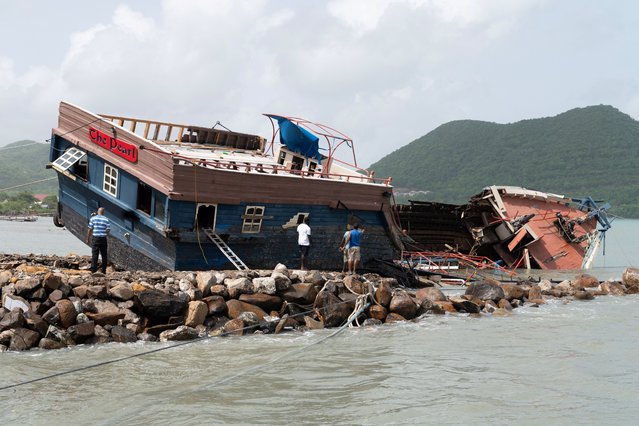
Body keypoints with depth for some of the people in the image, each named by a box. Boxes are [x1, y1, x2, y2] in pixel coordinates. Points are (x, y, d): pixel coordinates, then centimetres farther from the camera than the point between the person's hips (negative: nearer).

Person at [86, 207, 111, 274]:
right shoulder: (106, 220, 1)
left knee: (94, 255, 1)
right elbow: (108, 231, -2)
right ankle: (103, 270, 9)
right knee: (104, 255, 8)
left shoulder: (93, 218, 0)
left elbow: (90, 230, -1)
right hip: (103, 238, 0)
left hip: (95, 238, 0)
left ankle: (93, 270, -3)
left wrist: (88, 239, 6)